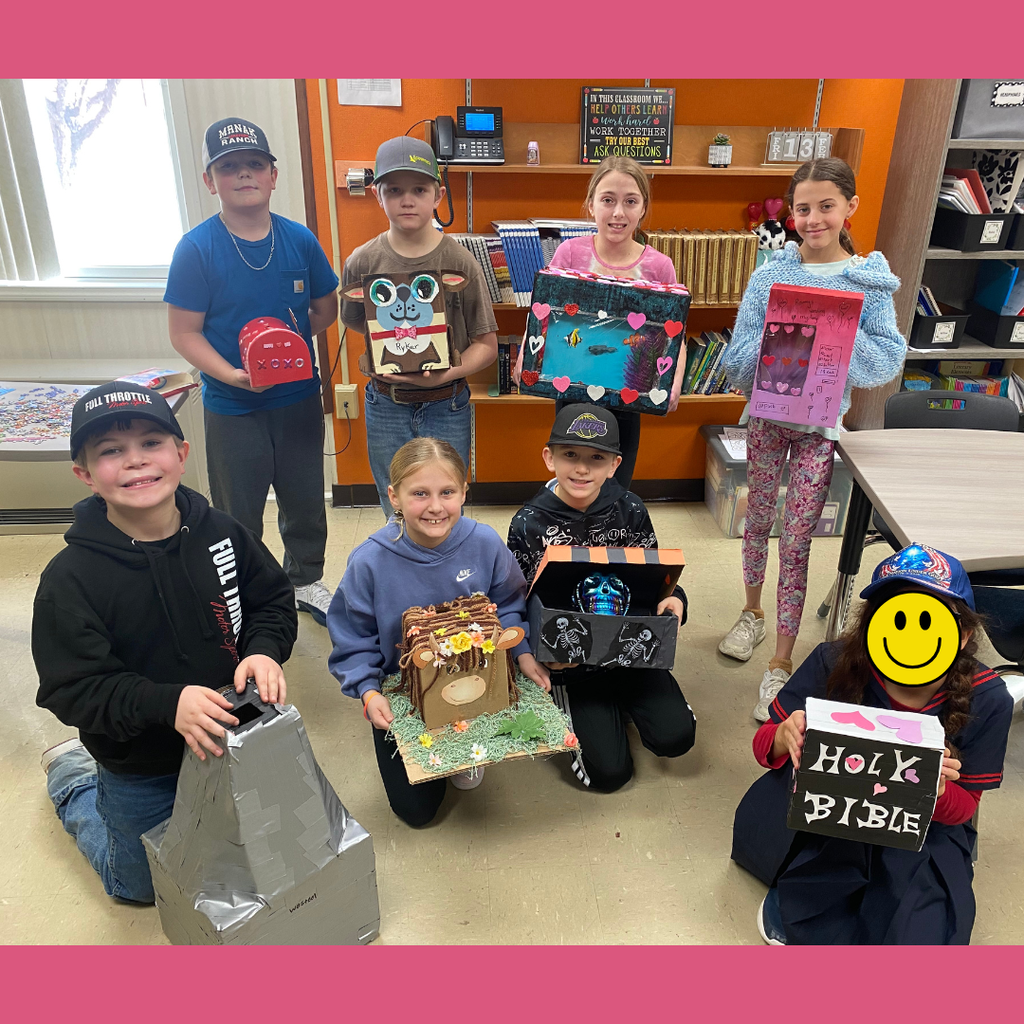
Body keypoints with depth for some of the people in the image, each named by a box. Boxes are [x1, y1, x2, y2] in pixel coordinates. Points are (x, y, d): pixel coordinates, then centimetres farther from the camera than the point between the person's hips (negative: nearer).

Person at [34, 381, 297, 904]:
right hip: (140, 774, -2)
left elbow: (273, 600, -2)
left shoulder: (219, 532, -14)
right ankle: (71, 775, 44)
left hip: (236, 741, 3)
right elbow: (73, 689, -23)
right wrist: (167, 704, -37)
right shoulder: (68, 579, -23)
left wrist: (263, 650, -22)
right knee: (141, 885, 23)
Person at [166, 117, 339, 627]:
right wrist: (233, 375, -25)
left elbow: (326, 309, 7)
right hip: (232, 408, -2)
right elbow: (184, 333, -11)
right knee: (238, 514, 13)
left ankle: (305, 581, 42)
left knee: (305, 500, 18)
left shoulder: (299, 239, -4)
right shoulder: (197, 248, -12)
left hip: (299, 399, 3)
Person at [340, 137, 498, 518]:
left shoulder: (459, 262, -9)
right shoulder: (362, 262, -4)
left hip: (446, 406, -2)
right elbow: (355, 324, 8)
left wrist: (447, 373, -24)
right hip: (385, 406, 2)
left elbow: (486, 344, -7)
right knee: (396, 514, 17)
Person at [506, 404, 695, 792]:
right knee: (610, 771, -8)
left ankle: (619, 698, 19)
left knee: (675, 738, -10)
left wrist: (673, 599, -19)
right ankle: (577, 715, 23)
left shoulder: (629, 510, -8)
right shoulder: (529, 524, -14)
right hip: (569, 656, -2)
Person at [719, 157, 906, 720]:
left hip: (820, 421, -1)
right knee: (758, 519, 16)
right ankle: (752, 613, 40)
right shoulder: (769, 276, -5)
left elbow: (889, 357, -10)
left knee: (796, 543, 0)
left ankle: (781, 663, 11)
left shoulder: (870, 280, -6)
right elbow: (739, 357, -7)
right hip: (767, 415, 2)